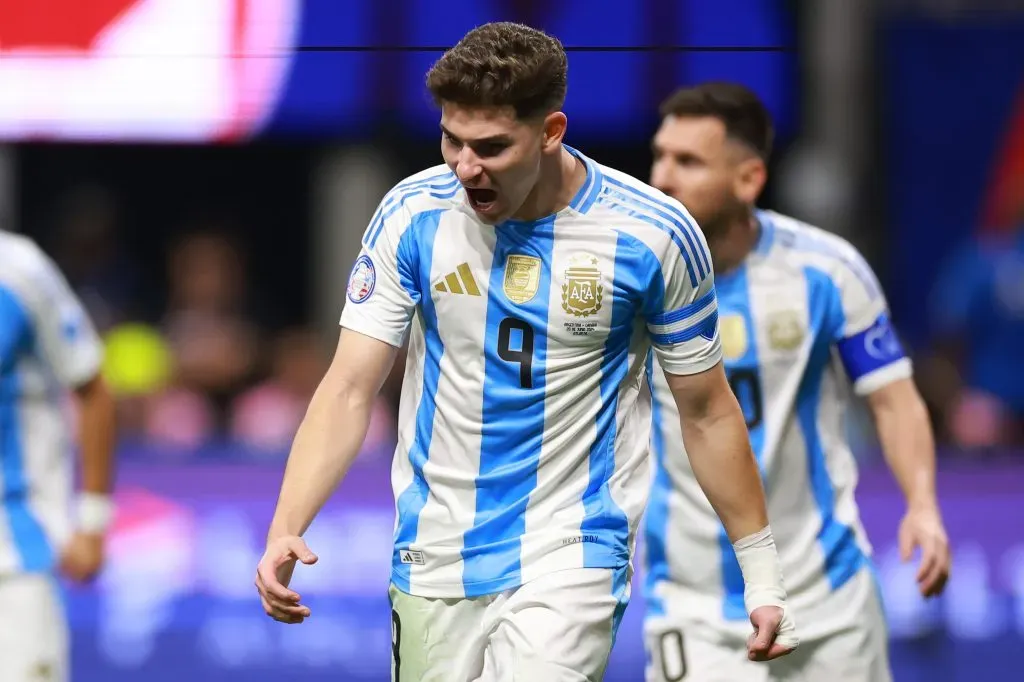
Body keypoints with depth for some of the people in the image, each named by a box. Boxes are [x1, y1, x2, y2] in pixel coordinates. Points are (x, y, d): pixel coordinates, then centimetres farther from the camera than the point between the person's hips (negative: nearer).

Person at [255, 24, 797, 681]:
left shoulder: (654, 235, -10)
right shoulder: (413, 214, -5)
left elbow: (707, 412, 2)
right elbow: (349, 390, -4)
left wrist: (763, 572, 5)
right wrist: (284, 531, -18)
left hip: (571, 553, -3)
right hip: (435, 554, 3)